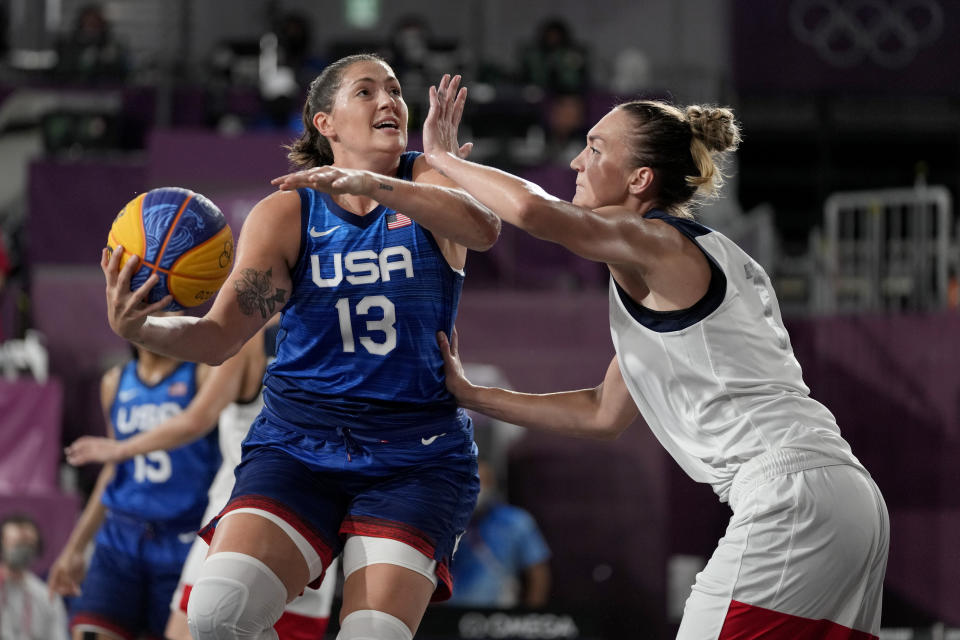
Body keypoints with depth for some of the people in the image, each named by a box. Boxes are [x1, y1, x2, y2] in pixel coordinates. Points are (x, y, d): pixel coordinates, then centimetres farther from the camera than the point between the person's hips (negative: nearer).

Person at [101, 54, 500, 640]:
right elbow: (220, 336, -1)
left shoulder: (429, 183, 3)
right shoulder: (285, 214, 6)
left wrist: (372, 185, -35)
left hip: (417, 456, -1)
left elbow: (483, 229, -21)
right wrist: (139, 328, -22)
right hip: (299, 444, 1)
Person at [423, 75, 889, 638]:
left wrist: (442, 157, -4)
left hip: (791, 497, -9)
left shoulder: (657, 242, -3)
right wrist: (470, 395, 31)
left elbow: (532, 208, -22)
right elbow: (604, 414, 31)